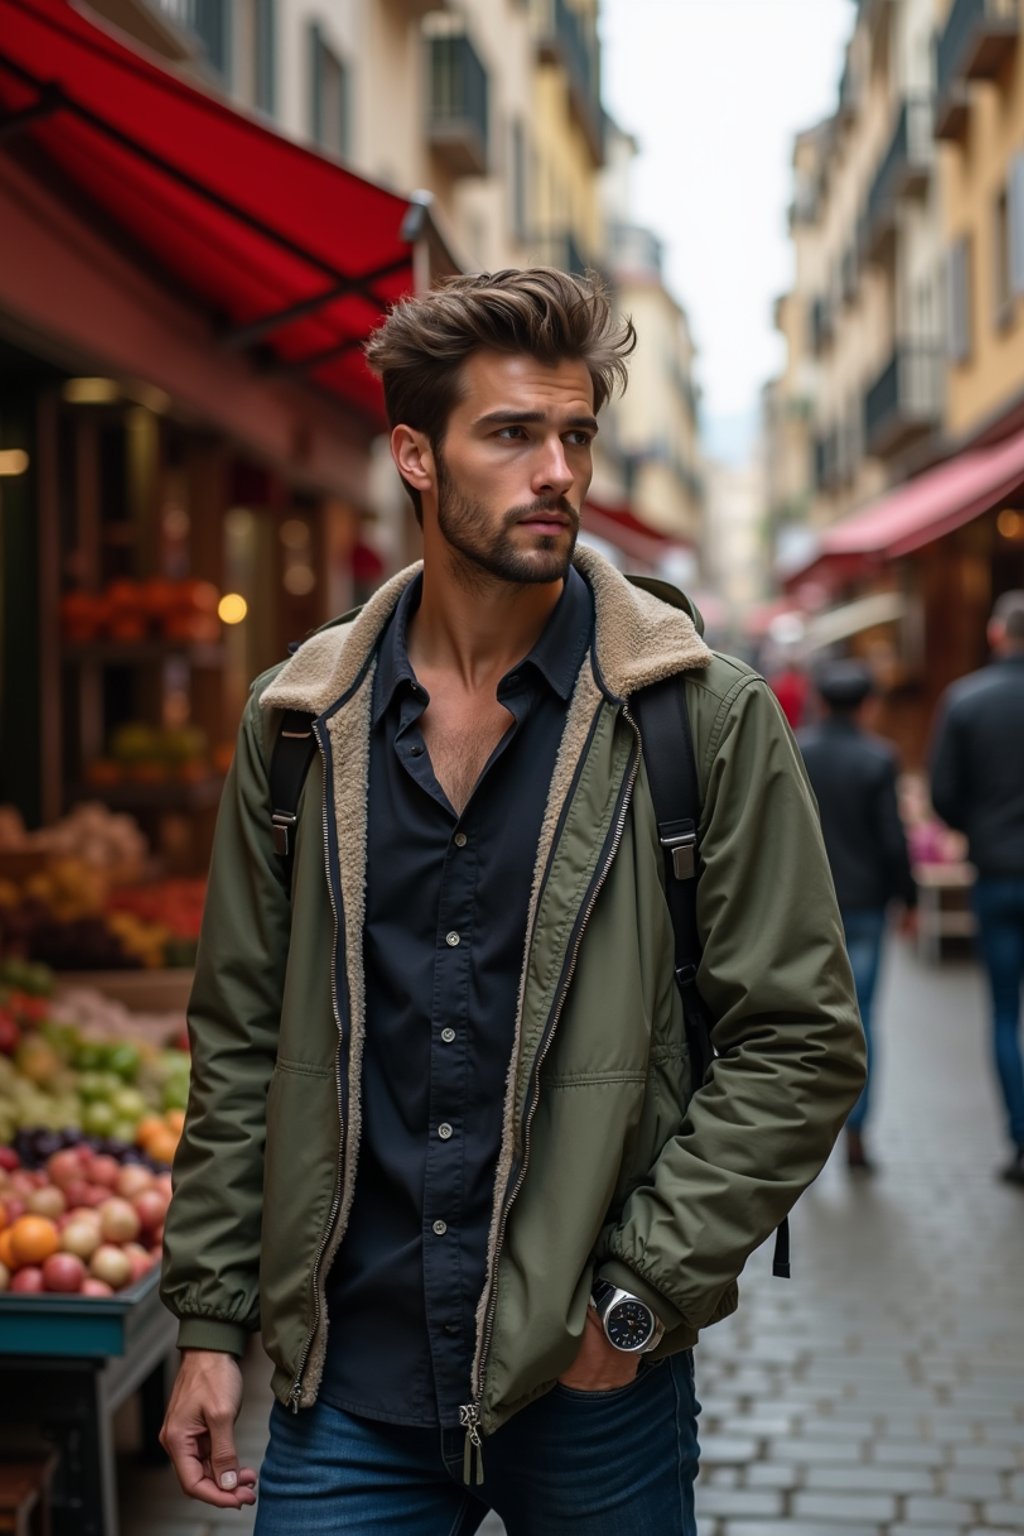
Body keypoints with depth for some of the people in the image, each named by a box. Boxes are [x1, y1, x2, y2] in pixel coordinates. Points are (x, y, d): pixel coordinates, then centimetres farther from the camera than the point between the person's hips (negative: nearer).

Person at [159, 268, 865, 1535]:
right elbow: (242, 1041, 8)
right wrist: (210, 1322, 4)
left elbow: (802, 1043, -5)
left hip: (596, 1384, -1)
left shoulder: (708, 718, -6)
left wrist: (637, 1295, -10)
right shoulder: (297, 722, 2)